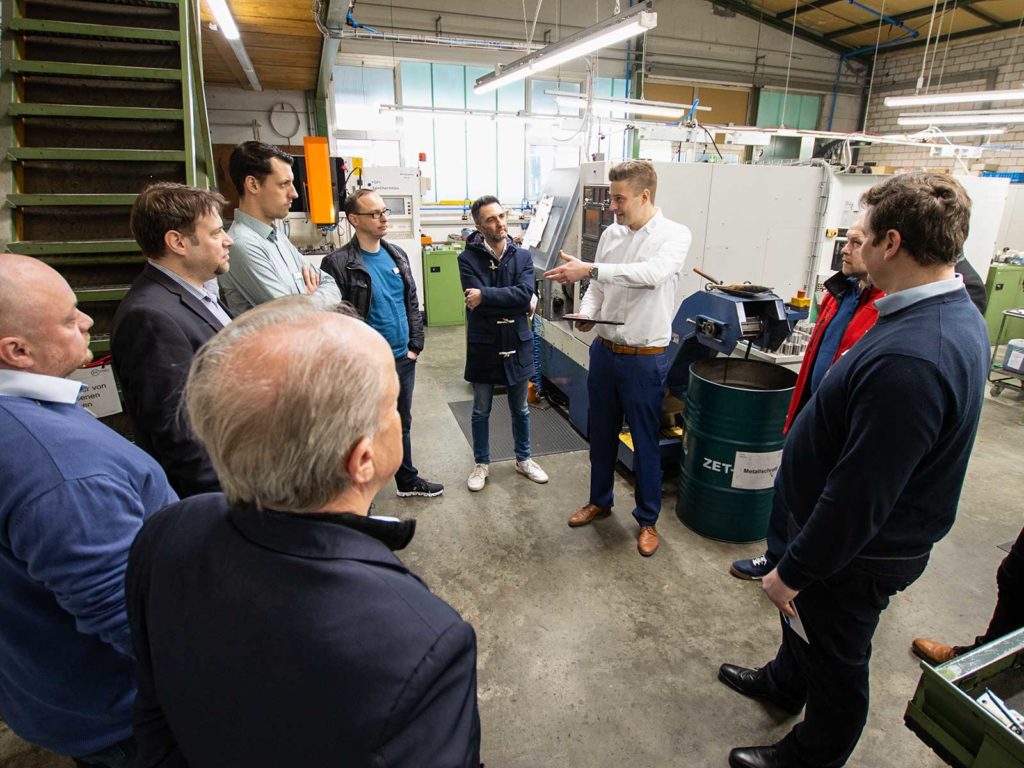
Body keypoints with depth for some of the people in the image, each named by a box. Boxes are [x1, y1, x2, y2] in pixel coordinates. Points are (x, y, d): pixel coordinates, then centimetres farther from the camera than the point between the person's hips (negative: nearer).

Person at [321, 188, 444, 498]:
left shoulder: (397, 255, 7)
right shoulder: (338, 263, -14)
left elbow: (412, 303, 12)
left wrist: (415, 345, 6)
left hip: (404, 358, 6)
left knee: (402, 423, 20)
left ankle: (407, 480, 39)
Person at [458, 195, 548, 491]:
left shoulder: (523, 256, 0)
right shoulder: (468, 259, -8)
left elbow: (526, 292, -16)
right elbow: (478, 305, -20)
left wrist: (486, 295, -22)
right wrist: (517, 306, -15)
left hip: (518, 344, 2)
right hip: (483, 345, -2)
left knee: (520, 409, 17)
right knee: (481, 411, 13)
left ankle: (523, 459, 36)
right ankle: (482, 463, 31)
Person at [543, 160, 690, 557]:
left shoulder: (675, 235, -11)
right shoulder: (611, 234, 5)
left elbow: (652, 273, -31)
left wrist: (589, 269, -36)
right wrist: (586, 314, -10)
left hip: (645, 358, -5)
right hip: (604, 350, 5)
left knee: (645, 442, 8)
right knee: (601, 434, 18)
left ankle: (648, 519, 27)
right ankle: (599, 500, 40)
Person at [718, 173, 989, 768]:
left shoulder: (907, 360, -37)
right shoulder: (957, 315, -2)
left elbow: (859, 495, -32)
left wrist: (793, 571, -19)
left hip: (857, 552, -9)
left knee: (834, 663, 17)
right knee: (803, 616, 31)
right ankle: (784, 683, 59)